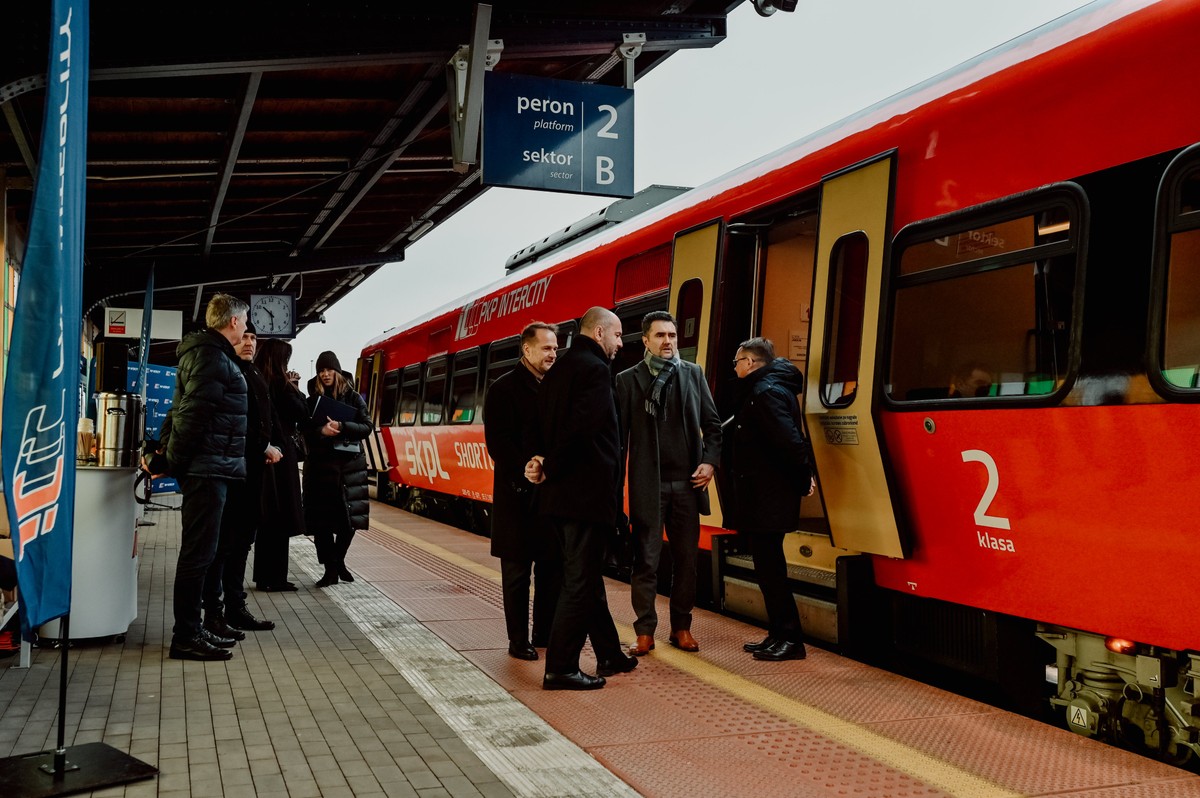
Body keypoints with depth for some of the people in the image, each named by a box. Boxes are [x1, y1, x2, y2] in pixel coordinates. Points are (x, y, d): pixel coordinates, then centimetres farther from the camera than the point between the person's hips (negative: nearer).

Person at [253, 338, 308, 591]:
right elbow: (302, 414, -8)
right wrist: (295, 388, 3)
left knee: (266, 518, 14)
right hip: (281, 456, -8)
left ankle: (263, 575, 20)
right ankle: (275, 578, 3)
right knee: (280, 519, -1)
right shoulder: (280, 385, -13)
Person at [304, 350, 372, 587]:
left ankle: (338, 560, 28)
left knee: (350, 516, 5)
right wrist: (322, 431, -19)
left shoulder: (353, 397, 6)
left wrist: (341, 427, -16)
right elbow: (306, 432, 2)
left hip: (350, 464, 0)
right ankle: (331, 569, 4)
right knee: (322, 519, -4)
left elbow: (366, 427, -2)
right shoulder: (313, 400, 8)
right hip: (321, 464, 0)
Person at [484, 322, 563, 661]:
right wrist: (527, 477, -17)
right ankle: (519, 640, 10)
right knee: (517, 569, 3)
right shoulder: (504, 389, -4)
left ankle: (546, 634, 21)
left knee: (552, 567, 10)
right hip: (519, 494, -5)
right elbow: (499, 443, -11)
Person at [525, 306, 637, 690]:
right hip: (586, 492, -10)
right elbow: (582, 427, -22)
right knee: (580, 580, -3)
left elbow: (544, 424, 13)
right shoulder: (595, 369, -13)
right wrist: (551, 469, -11)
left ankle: (609, 653, 29)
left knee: (586, 576, 17)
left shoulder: (558, 369, 16)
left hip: (560, 493, 10)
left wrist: (544, 461, -2)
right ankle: (560, 669, 1)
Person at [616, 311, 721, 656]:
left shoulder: (693, 374, 9)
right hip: (648, 485, -2)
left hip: (687, 483, 3)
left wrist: (710, 461, -2)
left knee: (686, 559, 8)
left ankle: (681, 628, 20)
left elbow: (712, 424, 12)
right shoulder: (628, 380, 2)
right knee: (646, 560, 1)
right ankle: (645, 632, 9)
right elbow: (618, 435, 1)